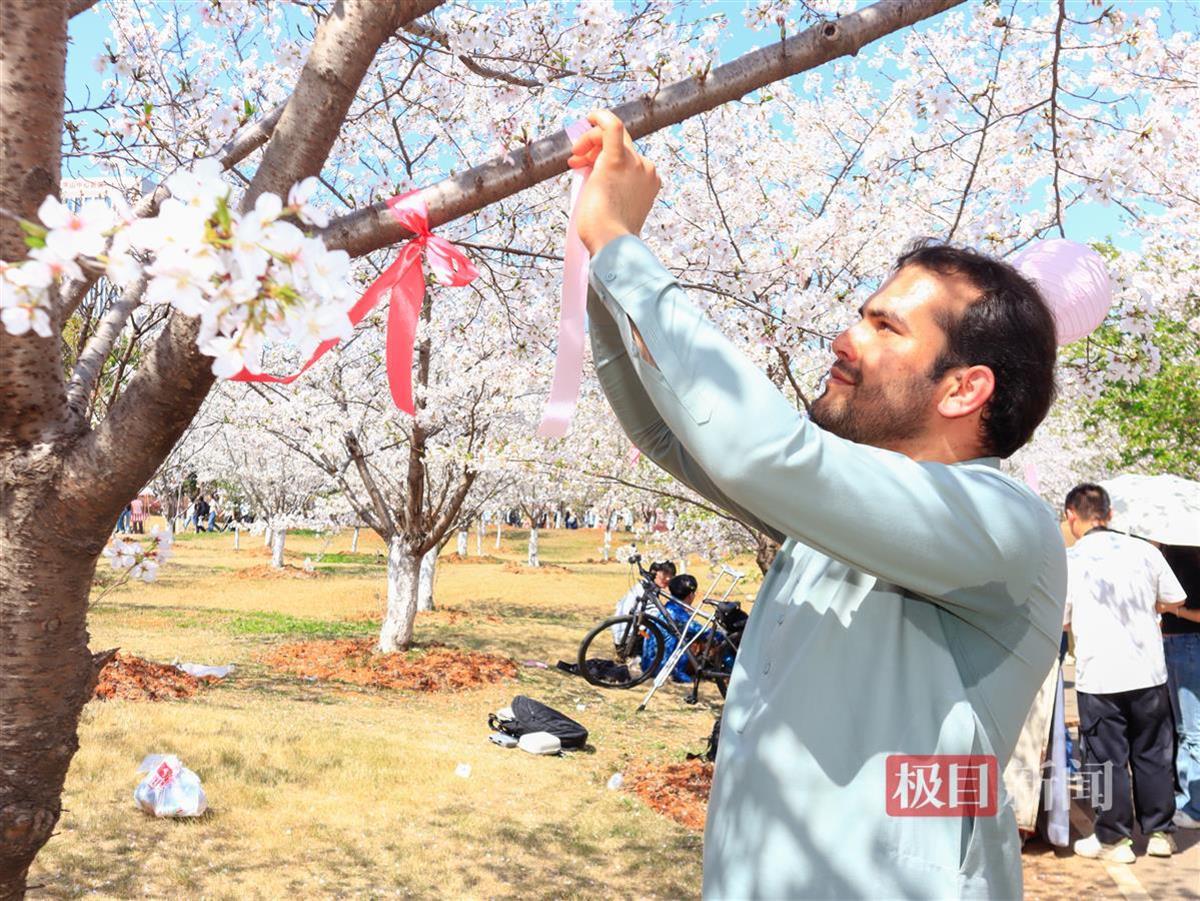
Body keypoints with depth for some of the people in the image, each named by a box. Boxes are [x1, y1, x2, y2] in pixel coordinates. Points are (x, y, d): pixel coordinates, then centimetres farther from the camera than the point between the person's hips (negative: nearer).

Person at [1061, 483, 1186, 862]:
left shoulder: (1068, 560, -9)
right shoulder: (1144, 551, 0)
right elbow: (1174, 598, 11)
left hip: (1098, 677, -3)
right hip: (1149, 672, 3)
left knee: (1106, 760, 6)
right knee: (1153, 755, 15)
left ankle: (1113, 839, 12)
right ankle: (1160, 832, 23)